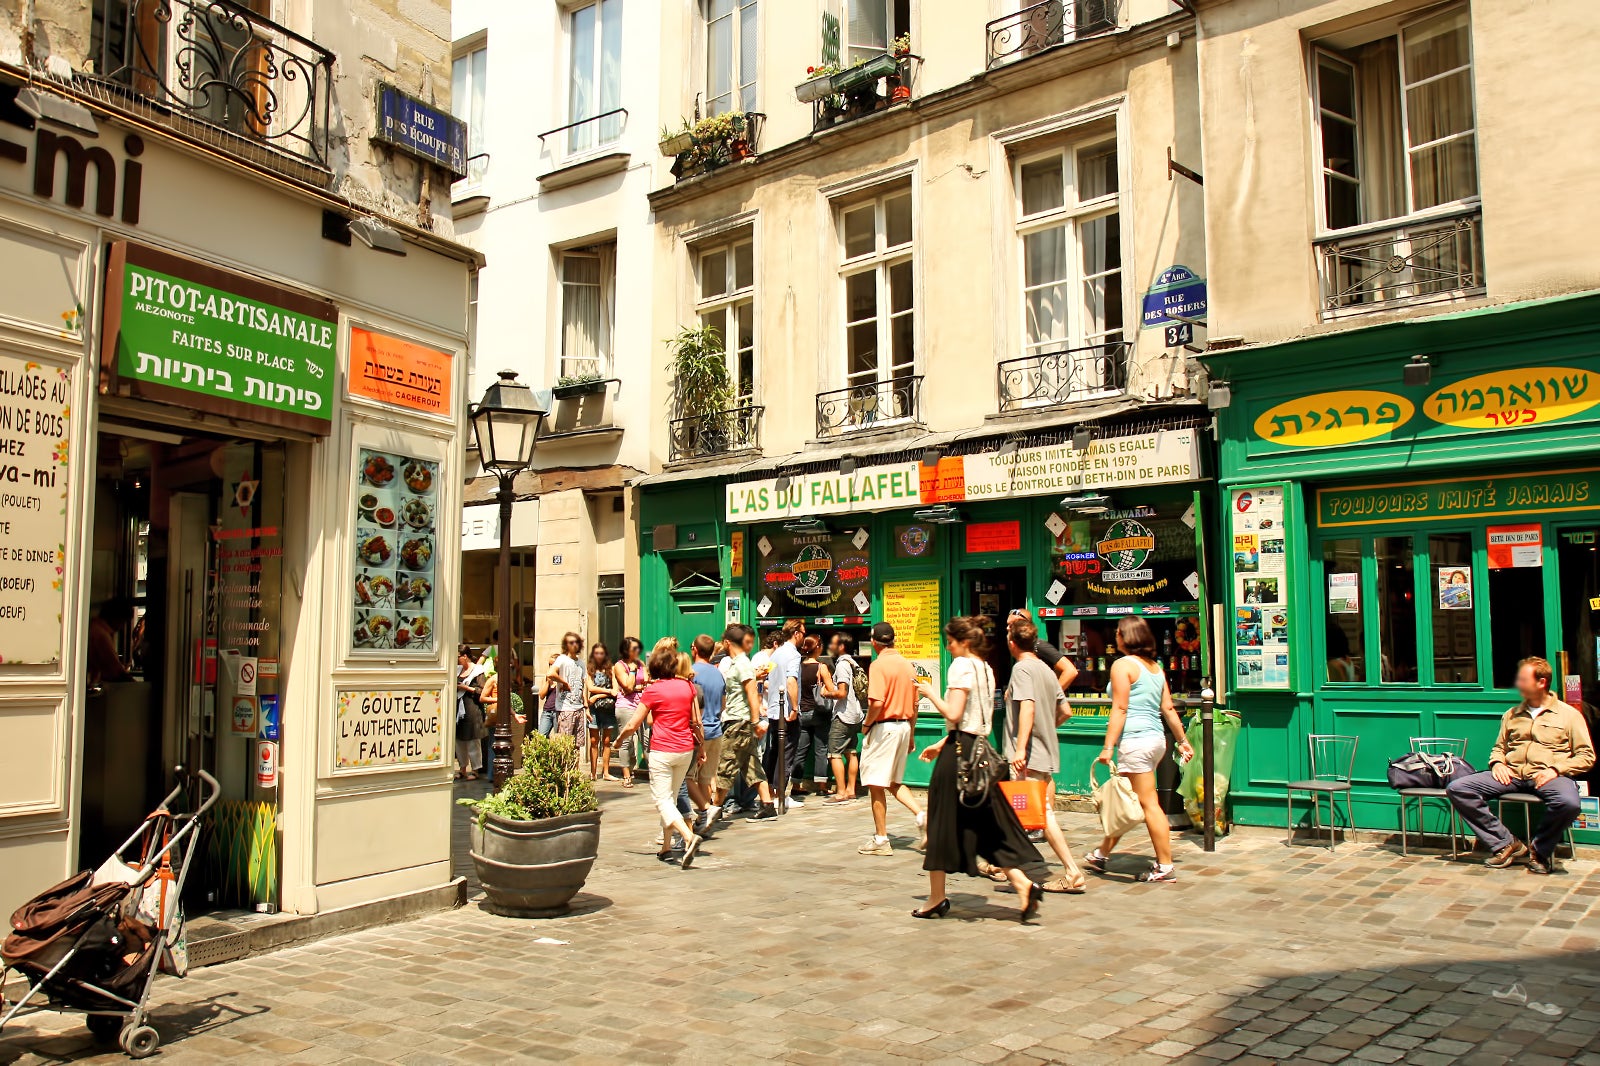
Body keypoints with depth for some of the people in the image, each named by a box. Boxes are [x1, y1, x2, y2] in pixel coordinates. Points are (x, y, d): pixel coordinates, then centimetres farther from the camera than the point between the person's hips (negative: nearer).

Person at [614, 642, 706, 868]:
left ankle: (689, 838, -23)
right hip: (686, 750, 5)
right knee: (671, 797, 17)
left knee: (663, 800, -3)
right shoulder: (687, 686, 4)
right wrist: (701, 747, 21)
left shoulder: (652, 690, -7)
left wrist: (618, 740, 14)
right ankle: (666, 847, 19)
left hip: (662, 751, -5)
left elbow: (632, 725, -4)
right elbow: (696, 721, 9)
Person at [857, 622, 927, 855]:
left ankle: (881, 840, 7)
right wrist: (910, 735, 22)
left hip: (884, 727, -8)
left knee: (876, 784, 2)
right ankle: (921, 813, 2)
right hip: (903, 726, 8)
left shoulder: (879, 665, -13)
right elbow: (915, 705, 13)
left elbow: (877, 703, -24)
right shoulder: (907, 664, 8)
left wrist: (866, 724, -6)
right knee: (894, 781, 21)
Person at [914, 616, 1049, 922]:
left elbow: (953, 714, -20)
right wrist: (941, 744, 20)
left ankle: (937, 899, 11)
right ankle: (1023, 883, -3)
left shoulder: (961, 666, -12)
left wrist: (930, 693, -5)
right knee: (988, 822, 10)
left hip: (958, 751, -9)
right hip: (979, 748, 9)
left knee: (943, 823, 3)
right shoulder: (985, 668, 15)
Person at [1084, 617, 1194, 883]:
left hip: (1135, 740, -9)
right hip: (1157, 739, 9)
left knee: (1149, 804, -4)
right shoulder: (1155, 667, 14)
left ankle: (1165, 867, 0)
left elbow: (1120, 709, -14)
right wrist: (1183, 740, 19)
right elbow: (1168, 708, 14)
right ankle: (1101, 854, 26)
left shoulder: (1123, 665, -9)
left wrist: (1108, 747, -15)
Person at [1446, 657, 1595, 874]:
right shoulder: (1512, 715, 23)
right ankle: (1507, 844, -14)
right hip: (1512, 774, 4)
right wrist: (1497, 763, 6)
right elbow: (1499, 747, 30)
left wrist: (1556, 769, -12)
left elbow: (1586, 756, 4)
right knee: (1457, 789, -19)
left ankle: (1540, 849, -10)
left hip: (1547, 776, -4)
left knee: (1568, 803, -40)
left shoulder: (1569, 714, 10)